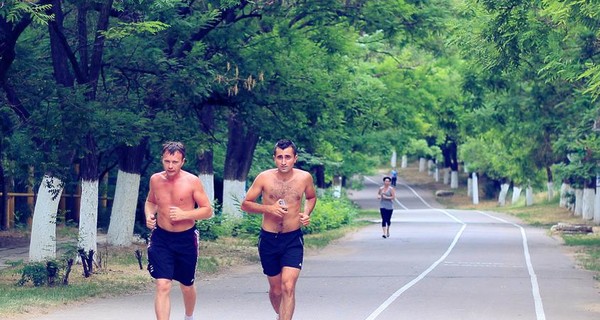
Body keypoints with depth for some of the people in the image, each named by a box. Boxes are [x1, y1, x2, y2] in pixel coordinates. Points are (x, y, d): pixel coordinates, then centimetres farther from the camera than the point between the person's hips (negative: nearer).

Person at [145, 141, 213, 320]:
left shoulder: (192, 182, -12)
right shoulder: (155, 179, -2)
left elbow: (208, 211, -8)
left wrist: (184, 214, -22)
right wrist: (149, 215, -5)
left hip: (186, 239, -1)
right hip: (161, 238, 1)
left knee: (186, 286, 17)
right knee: (162, 286, -14)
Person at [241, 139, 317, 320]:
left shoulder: (304, 178, -4)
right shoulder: (264, 178, -8)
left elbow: (311, 197, 18)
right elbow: (246, 204, -1)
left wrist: (306, 213, -2)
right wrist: (268, 208, -17)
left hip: (293, 239, -1)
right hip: (268, 239, 1)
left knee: (288, 287, -18)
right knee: (276, 289, 14)